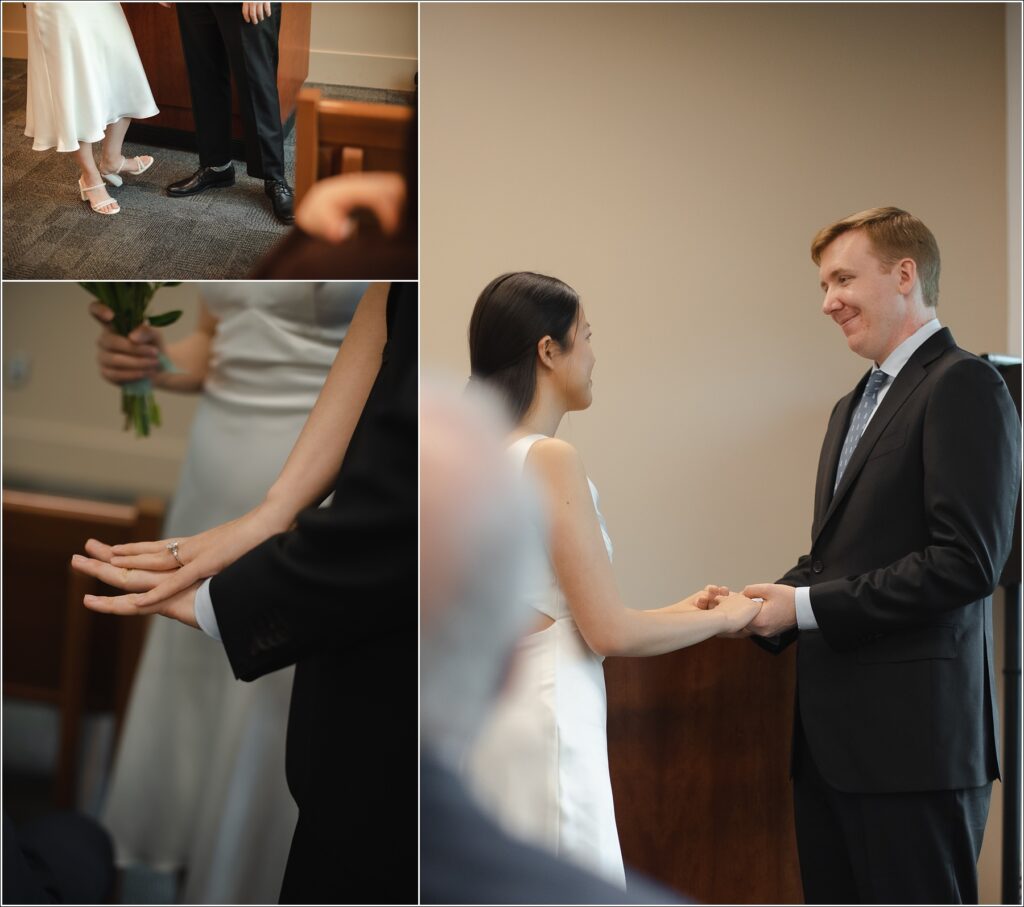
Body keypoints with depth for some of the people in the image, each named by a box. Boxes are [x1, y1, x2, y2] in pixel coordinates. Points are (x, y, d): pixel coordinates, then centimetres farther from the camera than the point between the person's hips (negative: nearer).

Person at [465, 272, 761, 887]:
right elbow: (610, 632, -13)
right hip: (544, 726, -9)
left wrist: (675, 614, 19)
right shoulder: (550, 460, -13)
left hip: (485, 717, 9)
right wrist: (722, 619, 2)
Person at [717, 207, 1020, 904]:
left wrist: (806, 607, -16)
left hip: (914, 739, -9)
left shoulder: (964, 388, -9)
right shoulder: (855, 406, 22)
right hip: (833, 739, 9)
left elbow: (966, 562, -18)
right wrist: (768, 605, 2)